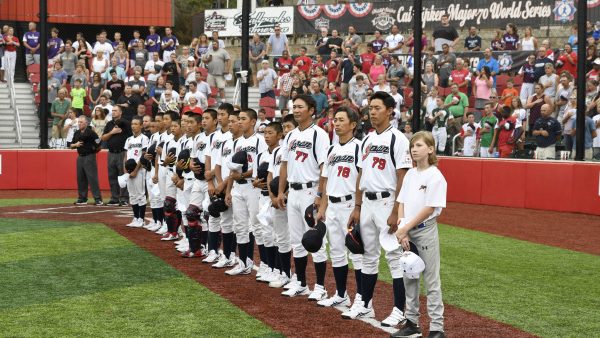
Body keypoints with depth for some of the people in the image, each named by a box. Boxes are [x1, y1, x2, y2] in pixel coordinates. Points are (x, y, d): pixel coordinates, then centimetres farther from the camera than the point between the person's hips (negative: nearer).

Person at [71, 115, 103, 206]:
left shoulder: (91, 132, -9)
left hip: (89, 157, -7)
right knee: (80, 178, 9)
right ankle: (82, 198, 17)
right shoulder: (77, 133, 12)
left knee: (92, 178, -10)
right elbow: (71, 146, 15)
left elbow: (98, 145, -9)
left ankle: (98, 199, -9)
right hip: (80, 157, 7)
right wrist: (76, 145, -2)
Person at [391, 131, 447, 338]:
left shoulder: (435, 176, -10)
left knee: (431, 281, -2)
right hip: (407, 232, 7)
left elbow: (429, 209, -16)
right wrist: (402, 230, -4)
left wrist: (406, 228, -15)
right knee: (409, 279, 12)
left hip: (425, 231, -7)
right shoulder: (410, 175, 11)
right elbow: (401, 203, 9)